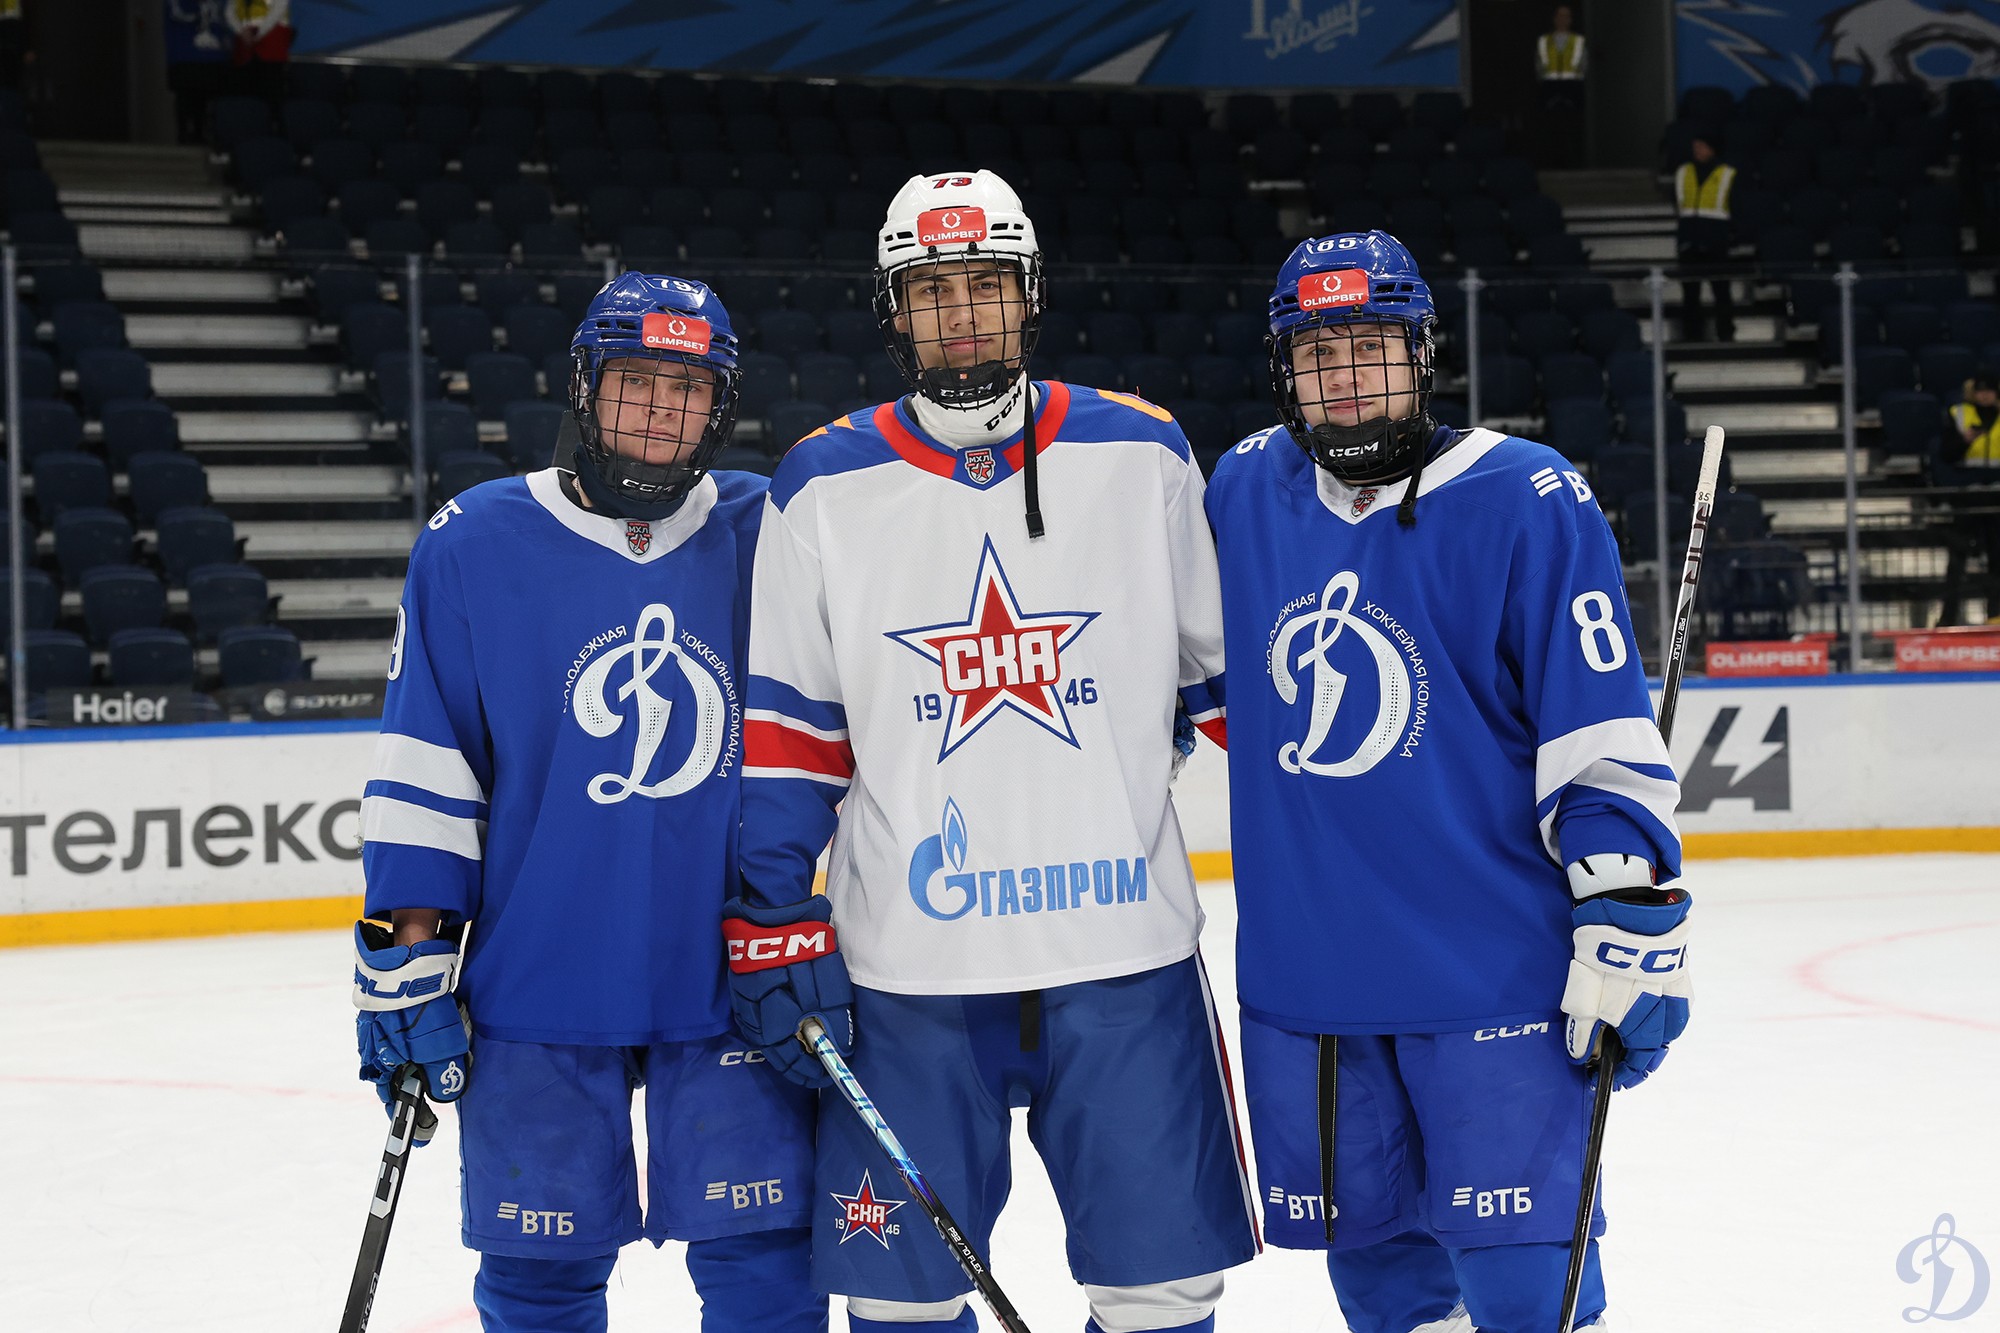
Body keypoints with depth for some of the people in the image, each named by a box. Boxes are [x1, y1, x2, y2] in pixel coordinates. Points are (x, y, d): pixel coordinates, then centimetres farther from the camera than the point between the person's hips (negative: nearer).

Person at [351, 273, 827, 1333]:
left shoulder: (767, 539, 2)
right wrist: (409, 957, -3)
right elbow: (424, 769, 0)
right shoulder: (475, 543, -2)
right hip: (537, 989, 0)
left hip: (733, 980, 1)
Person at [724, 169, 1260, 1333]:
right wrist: (778, 925, -1)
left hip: (1126, 951, 0)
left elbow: (1228, 669, 9)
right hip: (907, 964, 0)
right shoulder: (825, 488, 2)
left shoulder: (1144, 454, 3)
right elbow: (790, 724, 4)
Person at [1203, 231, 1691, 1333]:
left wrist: (1630, 931, -14)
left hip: (1492, 973, -4)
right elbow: (1210, 663, 22)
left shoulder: (1529, 502, -10)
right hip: (1301, 974, 5)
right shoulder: (1245, 489, 3)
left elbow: (1602, 738, -11)